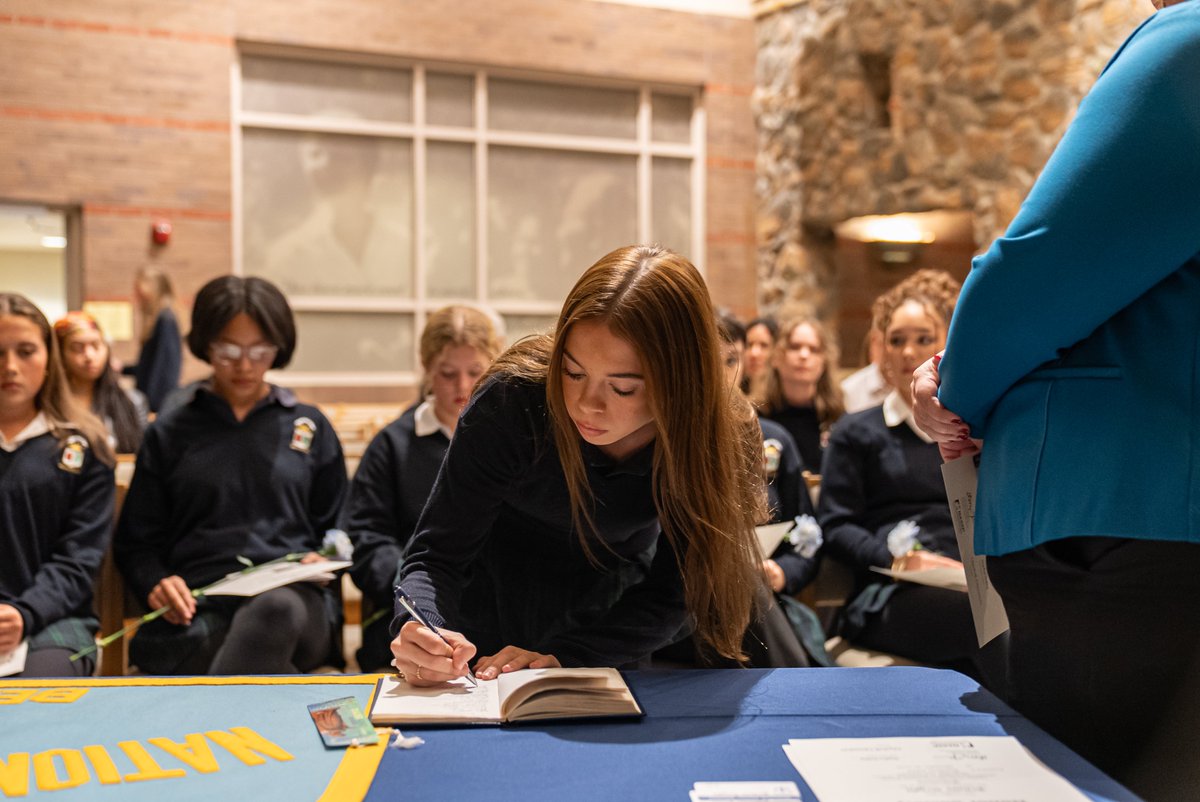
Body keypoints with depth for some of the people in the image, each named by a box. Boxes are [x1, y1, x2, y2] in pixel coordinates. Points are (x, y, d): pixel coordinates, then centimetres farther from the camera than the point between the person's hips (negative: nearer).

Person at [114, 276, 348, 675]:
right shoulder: (169, 433, 19)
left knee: (277, 609, -40)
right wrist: (157, 583, -3)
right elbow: (136, 542, 19)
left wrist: (322, 560, 0)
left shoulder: (310, 427, 19)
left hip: (291, 600, 0)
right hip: (196, 610, 0)